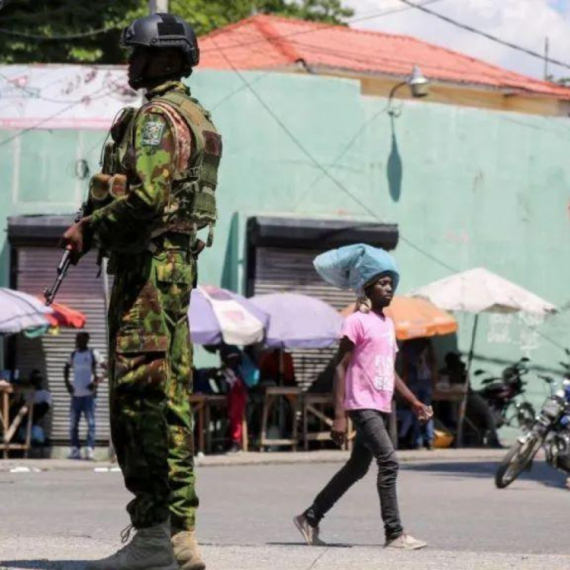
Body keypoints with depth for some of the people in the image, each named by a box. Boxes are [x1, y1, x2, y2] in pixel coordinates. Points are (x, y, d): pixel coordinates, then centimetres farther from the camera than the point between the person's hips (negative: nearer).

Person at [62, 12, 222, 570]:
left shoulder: (158, 116, -11)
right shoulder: (195, 116, 20)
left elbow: (147, 196, -23)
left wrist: (88, 230, -11)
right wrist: (98, 228, 16)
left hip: (148, 266, -10)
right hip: (177, 263, 10)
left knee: (139, 397, -10)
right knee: (170, 399, 10)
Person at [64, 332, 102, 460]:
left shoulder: (93, 354, -3)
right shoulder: (73, 355, 12)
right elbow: (66, 368, 28)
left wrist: (96, 381, -15)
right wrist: (67, 382, 13)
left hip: (89, 394, -5)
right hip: (76, 394, 5)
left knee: (90, 422, -8)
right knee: (73, 423, 5)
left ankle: (90, 449, -9)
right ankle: (75, 449, 10)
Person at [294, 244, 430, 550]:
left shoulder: (388, 323, 17)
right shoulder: (357, 321, -8)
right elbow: (341, 368, -11)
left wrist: (414, 401, 15)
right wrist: (339, 415, -17)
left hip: (381, 408, 9)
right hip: (362, 406, -9)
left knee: (357, 468, 13)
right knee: (388, 461, -16)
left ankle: (310, 518, 24)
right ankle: (394, 534, -14)